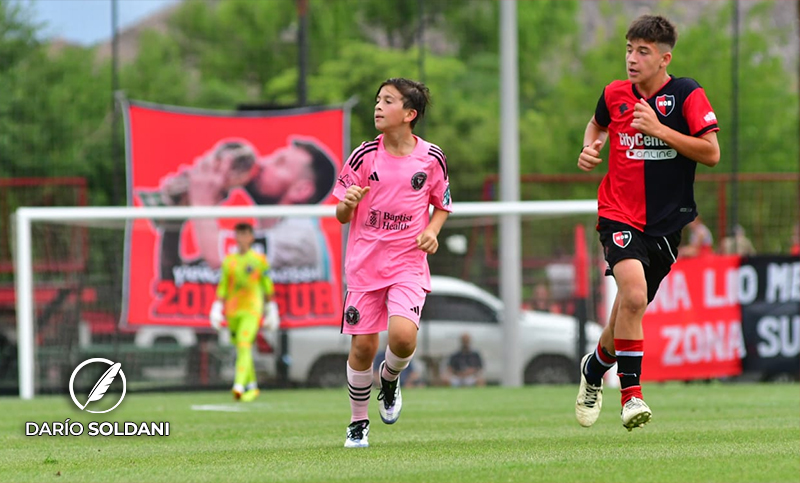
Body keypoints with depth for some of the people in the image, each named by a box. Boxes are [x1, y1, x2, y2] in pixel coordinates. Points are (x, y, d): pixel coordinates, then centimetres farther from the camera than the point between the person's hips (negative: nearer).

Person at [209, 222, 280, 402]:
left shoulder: (259, 260, 3)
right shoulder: (228, 261, 11)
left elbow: (267, 286, 8)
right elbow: (223, 286, 13)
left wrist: (270, 309, 9)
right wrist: (217, 309, 7)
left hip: (252, 309, -4)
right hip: (233, 311, 4)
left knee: (244, 346, -20)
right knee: (242, 349, 10)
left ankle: (239, 386, -30)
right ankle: (252, 387, 24)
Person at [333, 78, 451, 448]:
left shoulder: (431, 157, -1)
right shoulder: (364, 156, -1)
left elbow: (442, 205, 14)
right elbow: (342, 217, 4)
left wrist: (432, 230, -6)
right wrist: (347, 205, -19)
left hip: (408, 264, -1)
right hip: (364, 262, 1)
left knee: (403, 336, -22)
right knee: (363, 346, -1)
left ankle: (390, 378, 13)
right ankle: (358, 424, 20)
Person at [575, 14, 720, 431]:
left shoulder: (687, 95, -6)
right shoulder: (615, 95, 2)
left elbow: (711, 153, -13)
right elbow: (598, 124, 25)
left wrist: (660, 130, -20)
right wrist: (590, 149, 4)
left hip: (666, 222, 1)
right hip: (619, 216, -1)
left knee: (630, 305, 10)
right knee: (633, 294, -24)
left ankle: (596, 365, 41)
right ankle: (631, 394, -17)